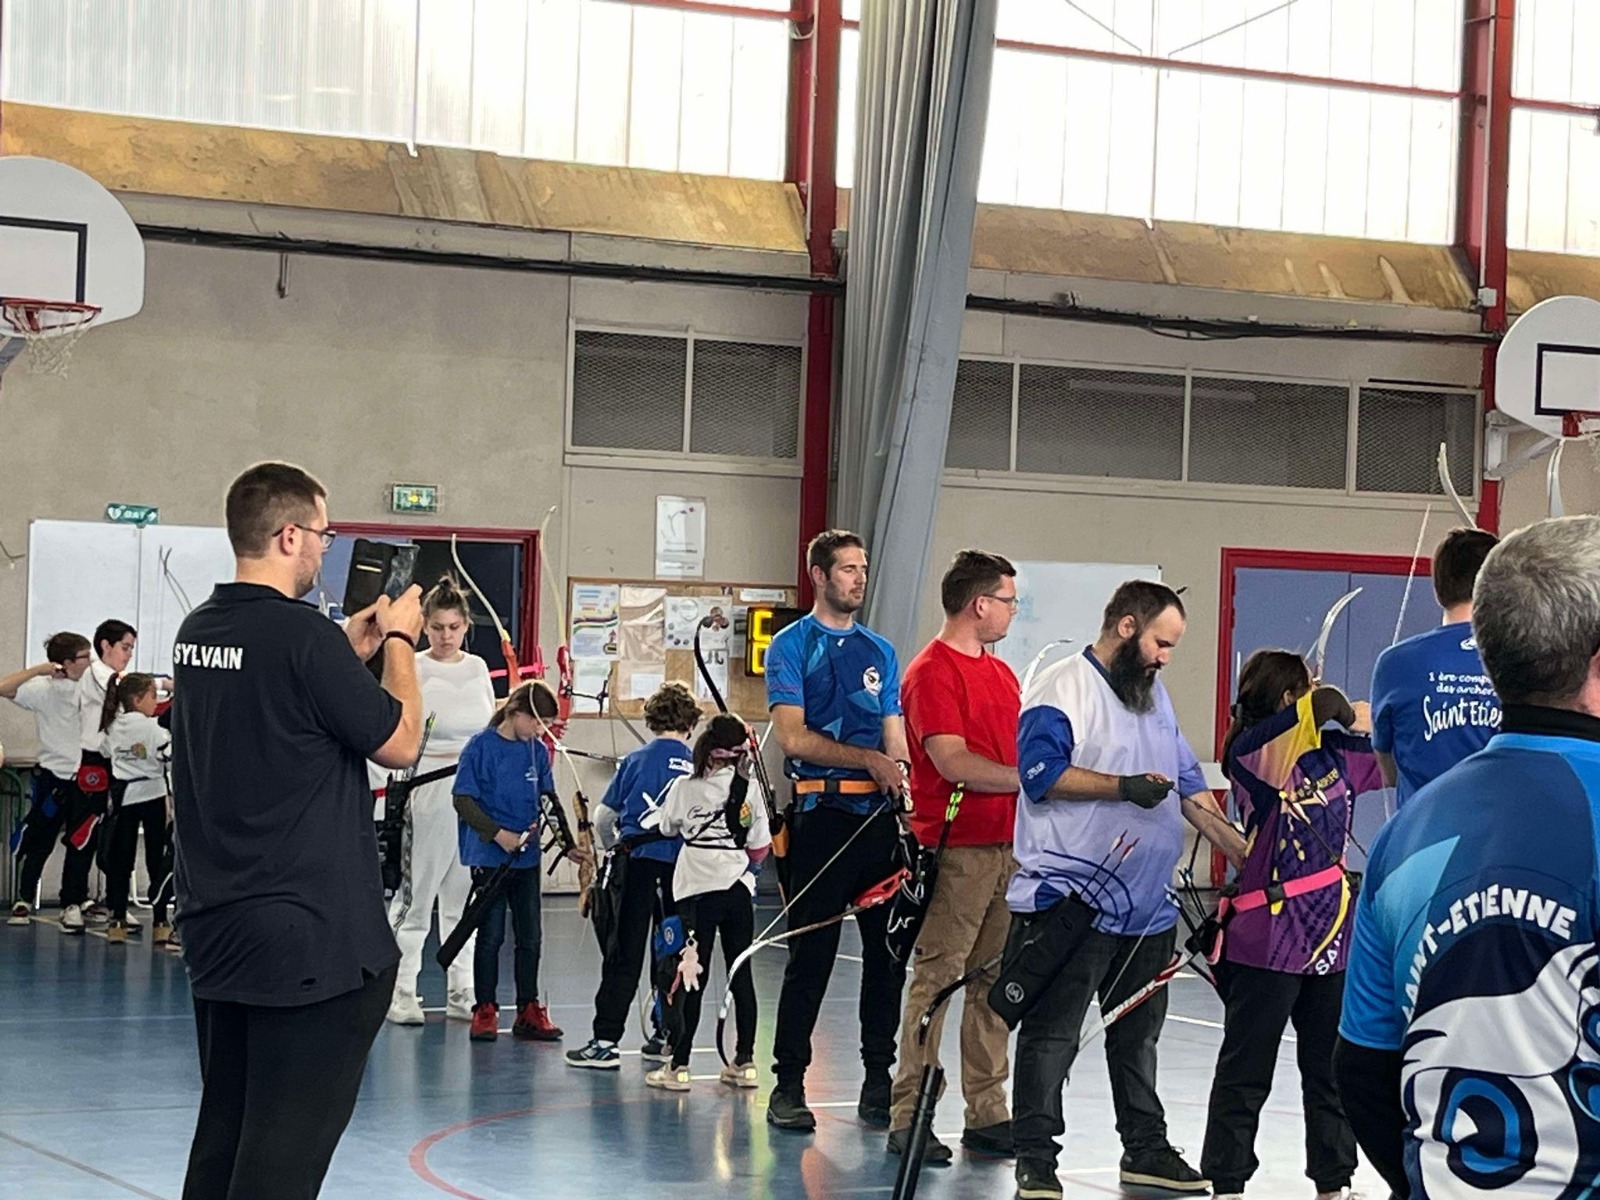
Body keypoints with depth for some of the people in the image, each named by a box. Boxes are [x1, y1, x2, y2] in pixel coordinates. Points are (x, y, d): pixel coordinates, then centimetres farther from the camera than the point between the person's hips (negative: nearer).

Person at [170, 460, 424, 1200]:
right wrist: (398, 641, 4)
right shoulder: (302, 635, -18)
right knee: (288, 1140, -3)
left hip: (216, 924, 8)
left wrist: (351, 651, 18)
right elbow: (399, 742, -9)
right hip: (312, 932, -8)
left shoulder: (198, 632, 7)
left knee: (223, 1126, 15)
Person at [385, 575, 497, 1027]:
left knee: (465, 894, 10)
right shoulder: (413, 669, -5)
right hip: (428, 790, -5)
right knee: (417, 892, -3)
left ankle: (460, 993, 16)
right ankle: (401, 992, 5)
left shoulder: (478, 668, 11)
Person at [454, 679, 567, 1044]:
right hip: (489, 858, -5)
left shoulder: (538, 751, 6)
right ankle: (484, 1011, 10)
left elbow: (548, 798, 12)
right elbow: (463, 801, -10)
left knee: (530, 937, 8)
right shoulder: (481, 747, -8)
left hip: (528, 858, 5)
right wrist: (498, 833, -17)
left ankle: (529, 1011, 16)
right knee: (491, 935, 1)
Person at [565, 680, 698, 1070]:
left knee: (624, 956, -2)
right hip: (680, 869, 1)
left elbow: (602, 818, 7)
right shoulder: (700, 766, 3)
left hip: (637, 862, -1)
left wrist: (615, 849, 25)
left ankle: (605, 1041, -7)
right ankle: (667, 1037, 19)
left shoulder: (636, 760, 3)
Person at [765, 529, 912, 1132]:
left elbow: (896, 742, 16)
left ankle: (879, 1081, 13)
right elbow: (794, 737, -9)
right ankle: (788, 1085, 3)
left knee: (889, 950, 5)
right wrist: (868, 759, -15)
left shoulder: (880, 651, 17)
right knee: (811, 953, -4)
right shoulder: (792, 645, 2)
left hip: (882, 815, 5)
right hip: (823, 814, -5)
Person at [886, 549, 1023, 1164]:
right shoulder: (932, 672, -9)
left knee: (994, 984, 9)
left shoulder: (1001, 673, 19)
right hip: (955, 850, -8)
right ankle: (907, 1119, -3)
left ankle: (987, 1114, 14)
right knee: (936, 980, -7)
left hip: (1008, 847, 8)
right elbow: (954, 763, -17)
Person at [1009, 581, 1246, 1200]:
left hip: (1146, 902, 8)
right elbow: (1043, 773, -18)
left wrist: (1245, 852, 14)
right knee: (1052, 1034, -5)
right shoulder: (1062, 688, -7)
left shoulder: (1154, 695, 19)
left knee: (1139, 1034, 15)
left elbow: (1186, 785, 21)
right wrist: (1123, 787, -20)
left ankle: (1146, 1149, 25)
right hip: (1070, 898, -8)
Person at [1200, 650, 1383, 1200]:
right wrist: (1352, 716, -6)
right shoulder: (1250, 753, -12)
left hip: (1332, 940, 7)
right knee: (1246, 1071, 2)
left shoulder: (1333, 757, 11)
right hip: (1267, 941, -7)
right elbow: (1326, 704, -24)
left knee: (1332, 1071, 14)